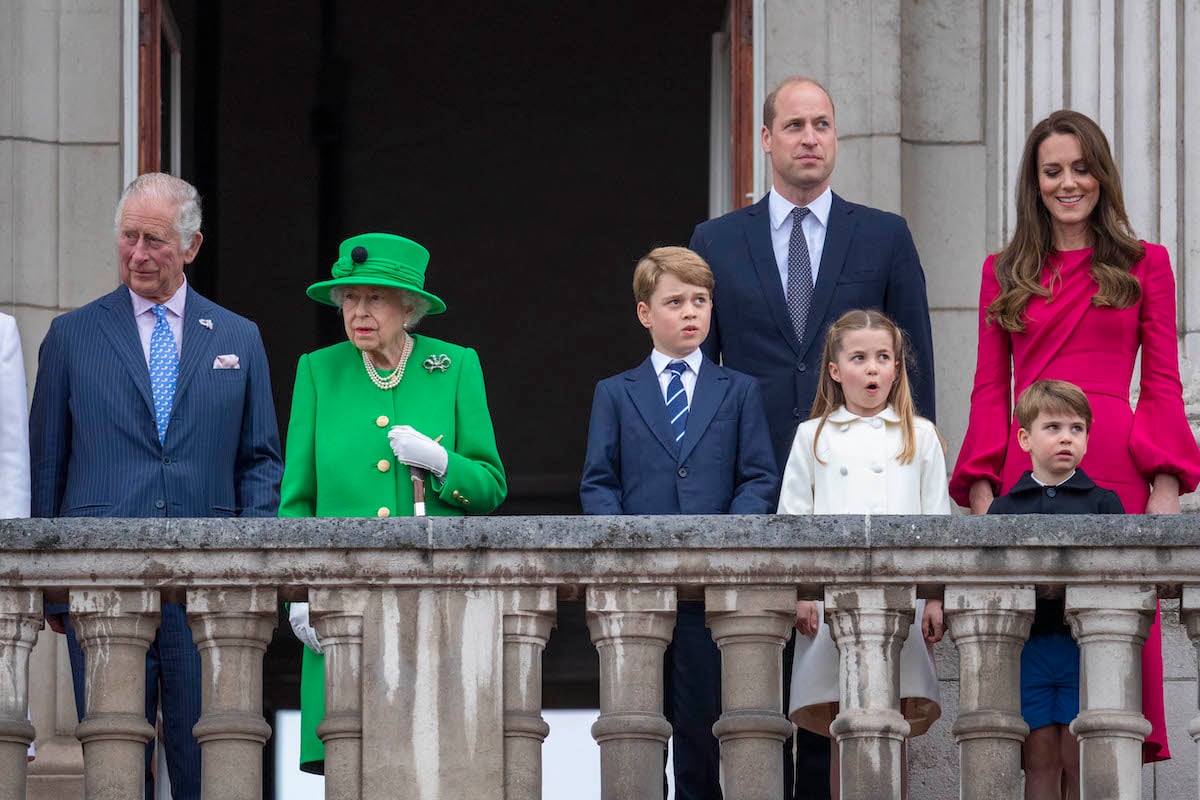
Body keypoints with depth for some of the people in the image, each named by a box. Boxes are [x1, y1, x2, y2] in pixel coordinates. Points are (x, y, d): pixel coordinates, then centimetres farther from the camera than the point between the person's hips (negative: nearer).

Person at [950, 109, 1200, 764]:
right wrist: (981, 489, 1)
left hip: (1116, 470, -1)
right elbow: (990, 391, 13)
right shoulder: (1004, 273, 16)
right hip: (1025, 474, 1)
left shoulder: (1144, 264, 12)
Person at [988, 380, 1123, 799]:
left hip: (1084, 648, -1)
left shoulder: (1103, 502, 7)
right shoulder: (1004, 508, 10)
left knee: (1080, 763, -2)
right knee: (1040, 760, 1)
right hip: (1027, 648, 1)